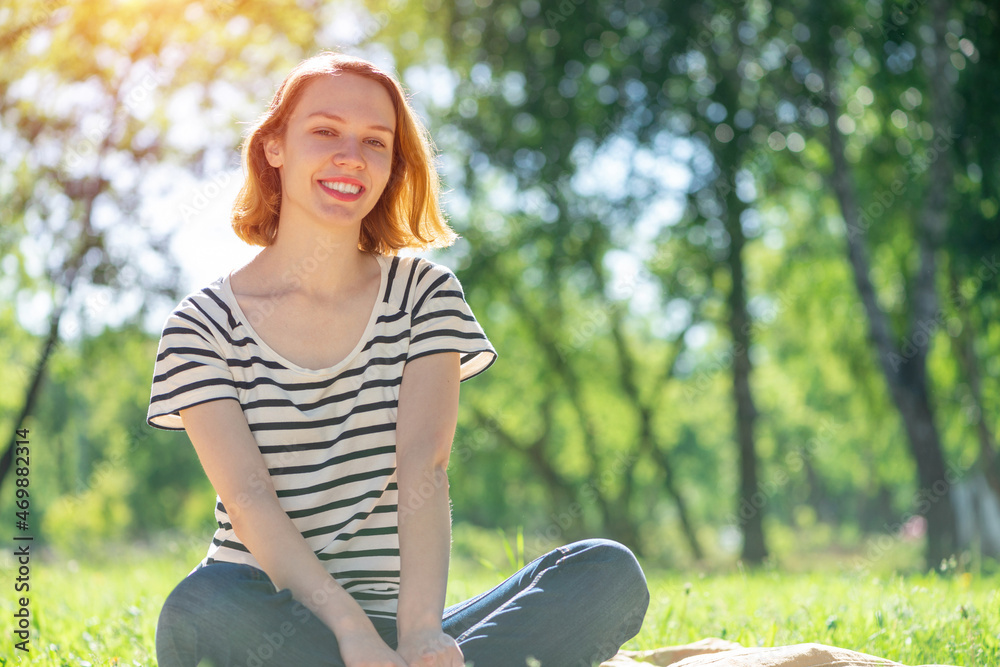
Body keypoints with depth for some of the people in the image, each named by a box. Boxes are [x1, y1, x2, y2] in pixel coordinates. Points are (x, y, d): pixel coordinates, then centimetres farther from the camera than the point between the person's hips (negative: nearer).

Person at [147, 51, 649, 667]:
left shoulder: (424, 292, 7)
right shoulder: (204, 326, 1)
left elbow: (423, 464, -8)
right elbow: (249, 499, -13)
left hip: (396, 617, 2)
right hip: (275, 616, -2)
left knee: (612, 574, -20)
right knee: (201, 616, -39)